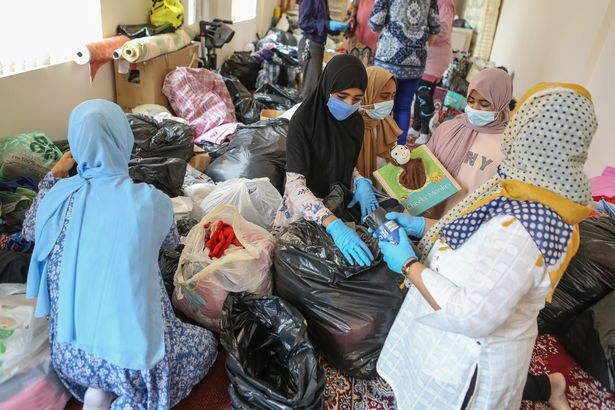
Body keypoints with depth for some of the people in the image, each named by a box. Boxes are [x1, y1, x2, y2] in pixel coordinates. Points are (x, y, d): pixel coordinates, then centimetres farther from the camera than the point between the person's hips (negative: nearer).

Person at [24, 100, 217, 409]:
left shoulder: (58, 196, -10)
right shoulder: (149, 200, -19)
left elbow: (29, 231, 15)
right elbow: (171, 241, 5)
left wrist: (54, 175, 22)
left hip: (72, 354, 5)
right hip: (129, 345, -5)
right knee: (205, 343, 22)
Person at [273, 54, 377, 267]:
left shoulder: (355, 122, -6)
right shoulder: (303, 121, -24)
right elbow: (295, 184, -33)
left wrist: (361, 183, -15)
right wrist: (333, 224, -47)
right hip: (305, 208, -5)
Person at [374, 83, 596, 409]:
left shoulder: (520, 229, -34)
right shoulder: (547, 202, -5)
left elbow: (473, 316, -31)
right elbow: (479, 241, 7)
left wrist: (409, 265, -21)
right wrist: (421, 225, 2)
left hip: (465, 361, -8)